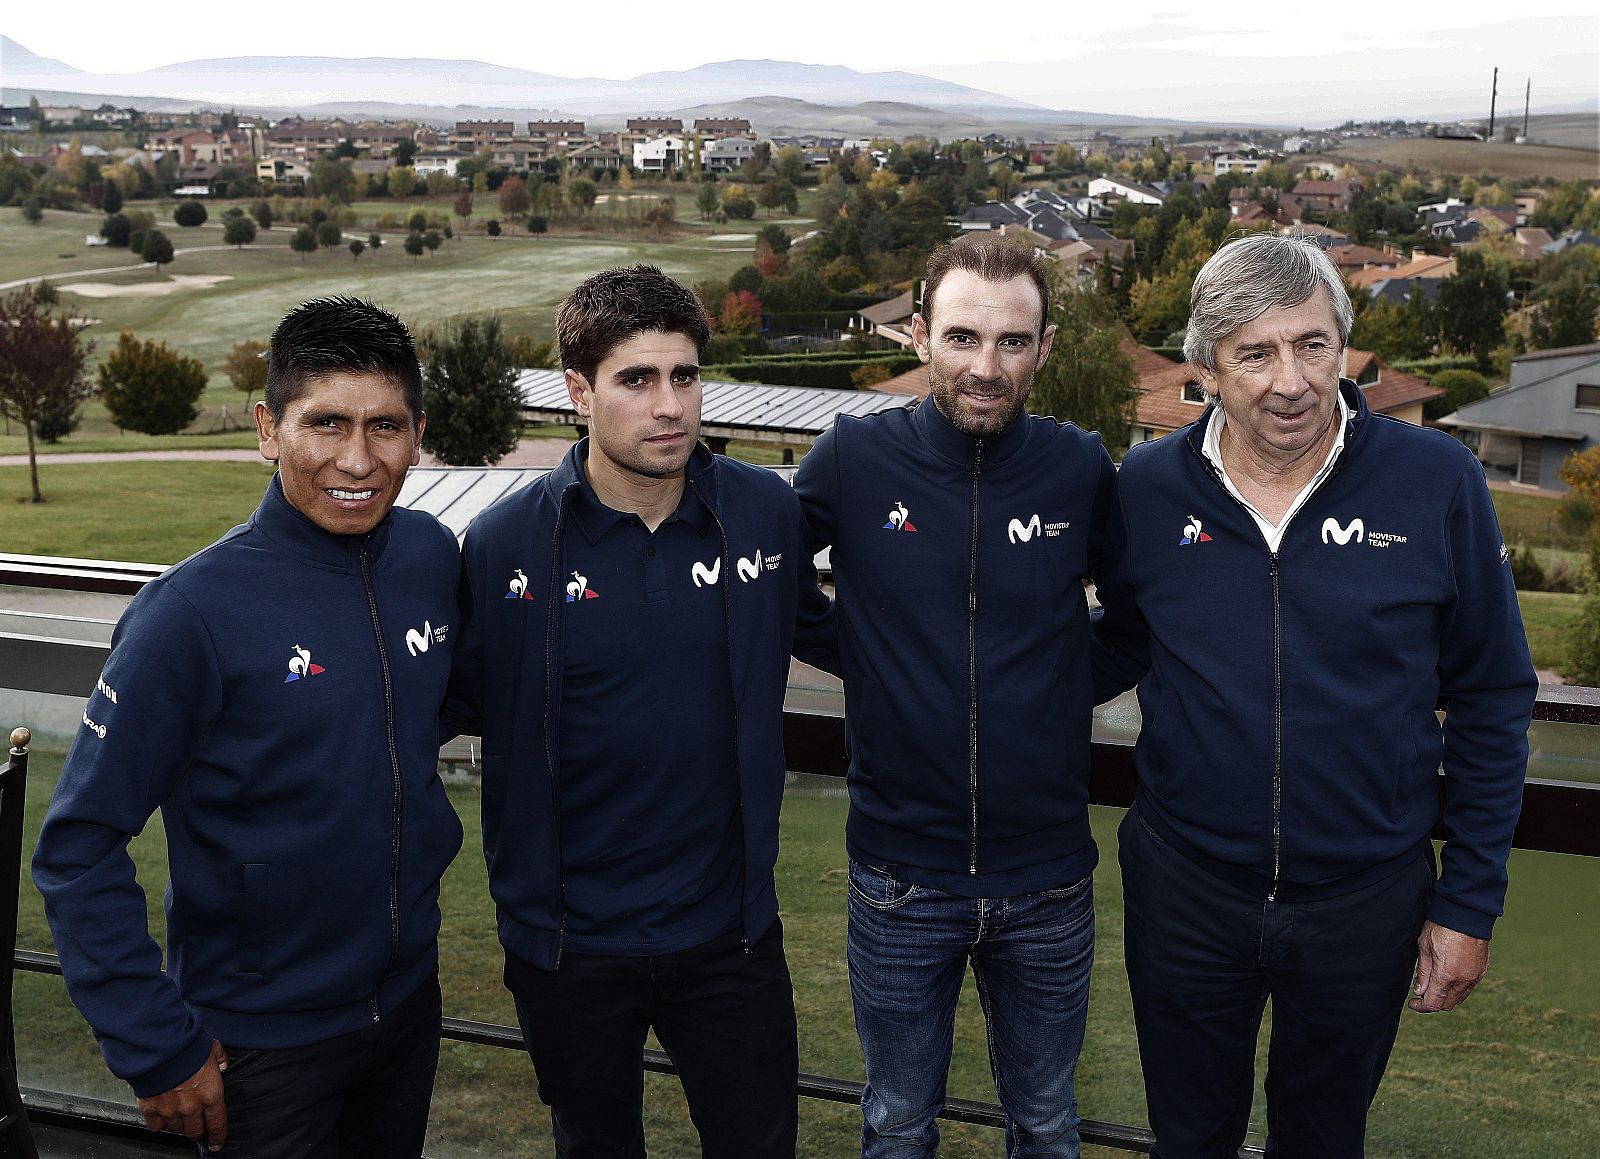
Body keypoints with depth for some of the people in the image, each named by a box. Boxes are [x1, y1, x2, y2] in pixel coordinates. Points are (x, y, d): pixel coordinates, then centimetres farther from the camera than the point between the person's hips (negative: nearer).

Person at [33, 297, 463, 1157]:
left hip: (409, 996, 5)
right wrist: (157, 1048, -16)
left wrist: (427, 839, 5)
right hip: (260, 1042, -5)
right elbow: (78, 850, -17)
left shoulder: (431, 557, -6)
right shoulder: (195, 611, -21)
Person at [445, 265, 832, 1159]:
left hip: (730, 927, 1)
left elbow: (821, 627, 12)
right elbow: (461, 704, -2)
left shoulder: (770, 514, -6)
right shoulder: (506, 544, -12)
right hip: (568, 942, -1)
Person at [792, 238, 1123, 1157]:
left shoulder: (1082, 470, -7)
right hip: (900, 877, -1)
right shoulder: (853, 459, -10)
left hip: (1048, 881, 1)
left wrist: (1069, 687, -2)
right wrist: (885, 666, -1)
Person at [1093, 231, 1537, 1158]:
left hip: (1366, 897, -1)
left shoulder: (1438, 481, -12)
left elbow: (1492, 699, -4)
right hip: (1184, 885, 1)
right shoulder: (1149, 488, -7)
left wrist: (1471, 903, -3)